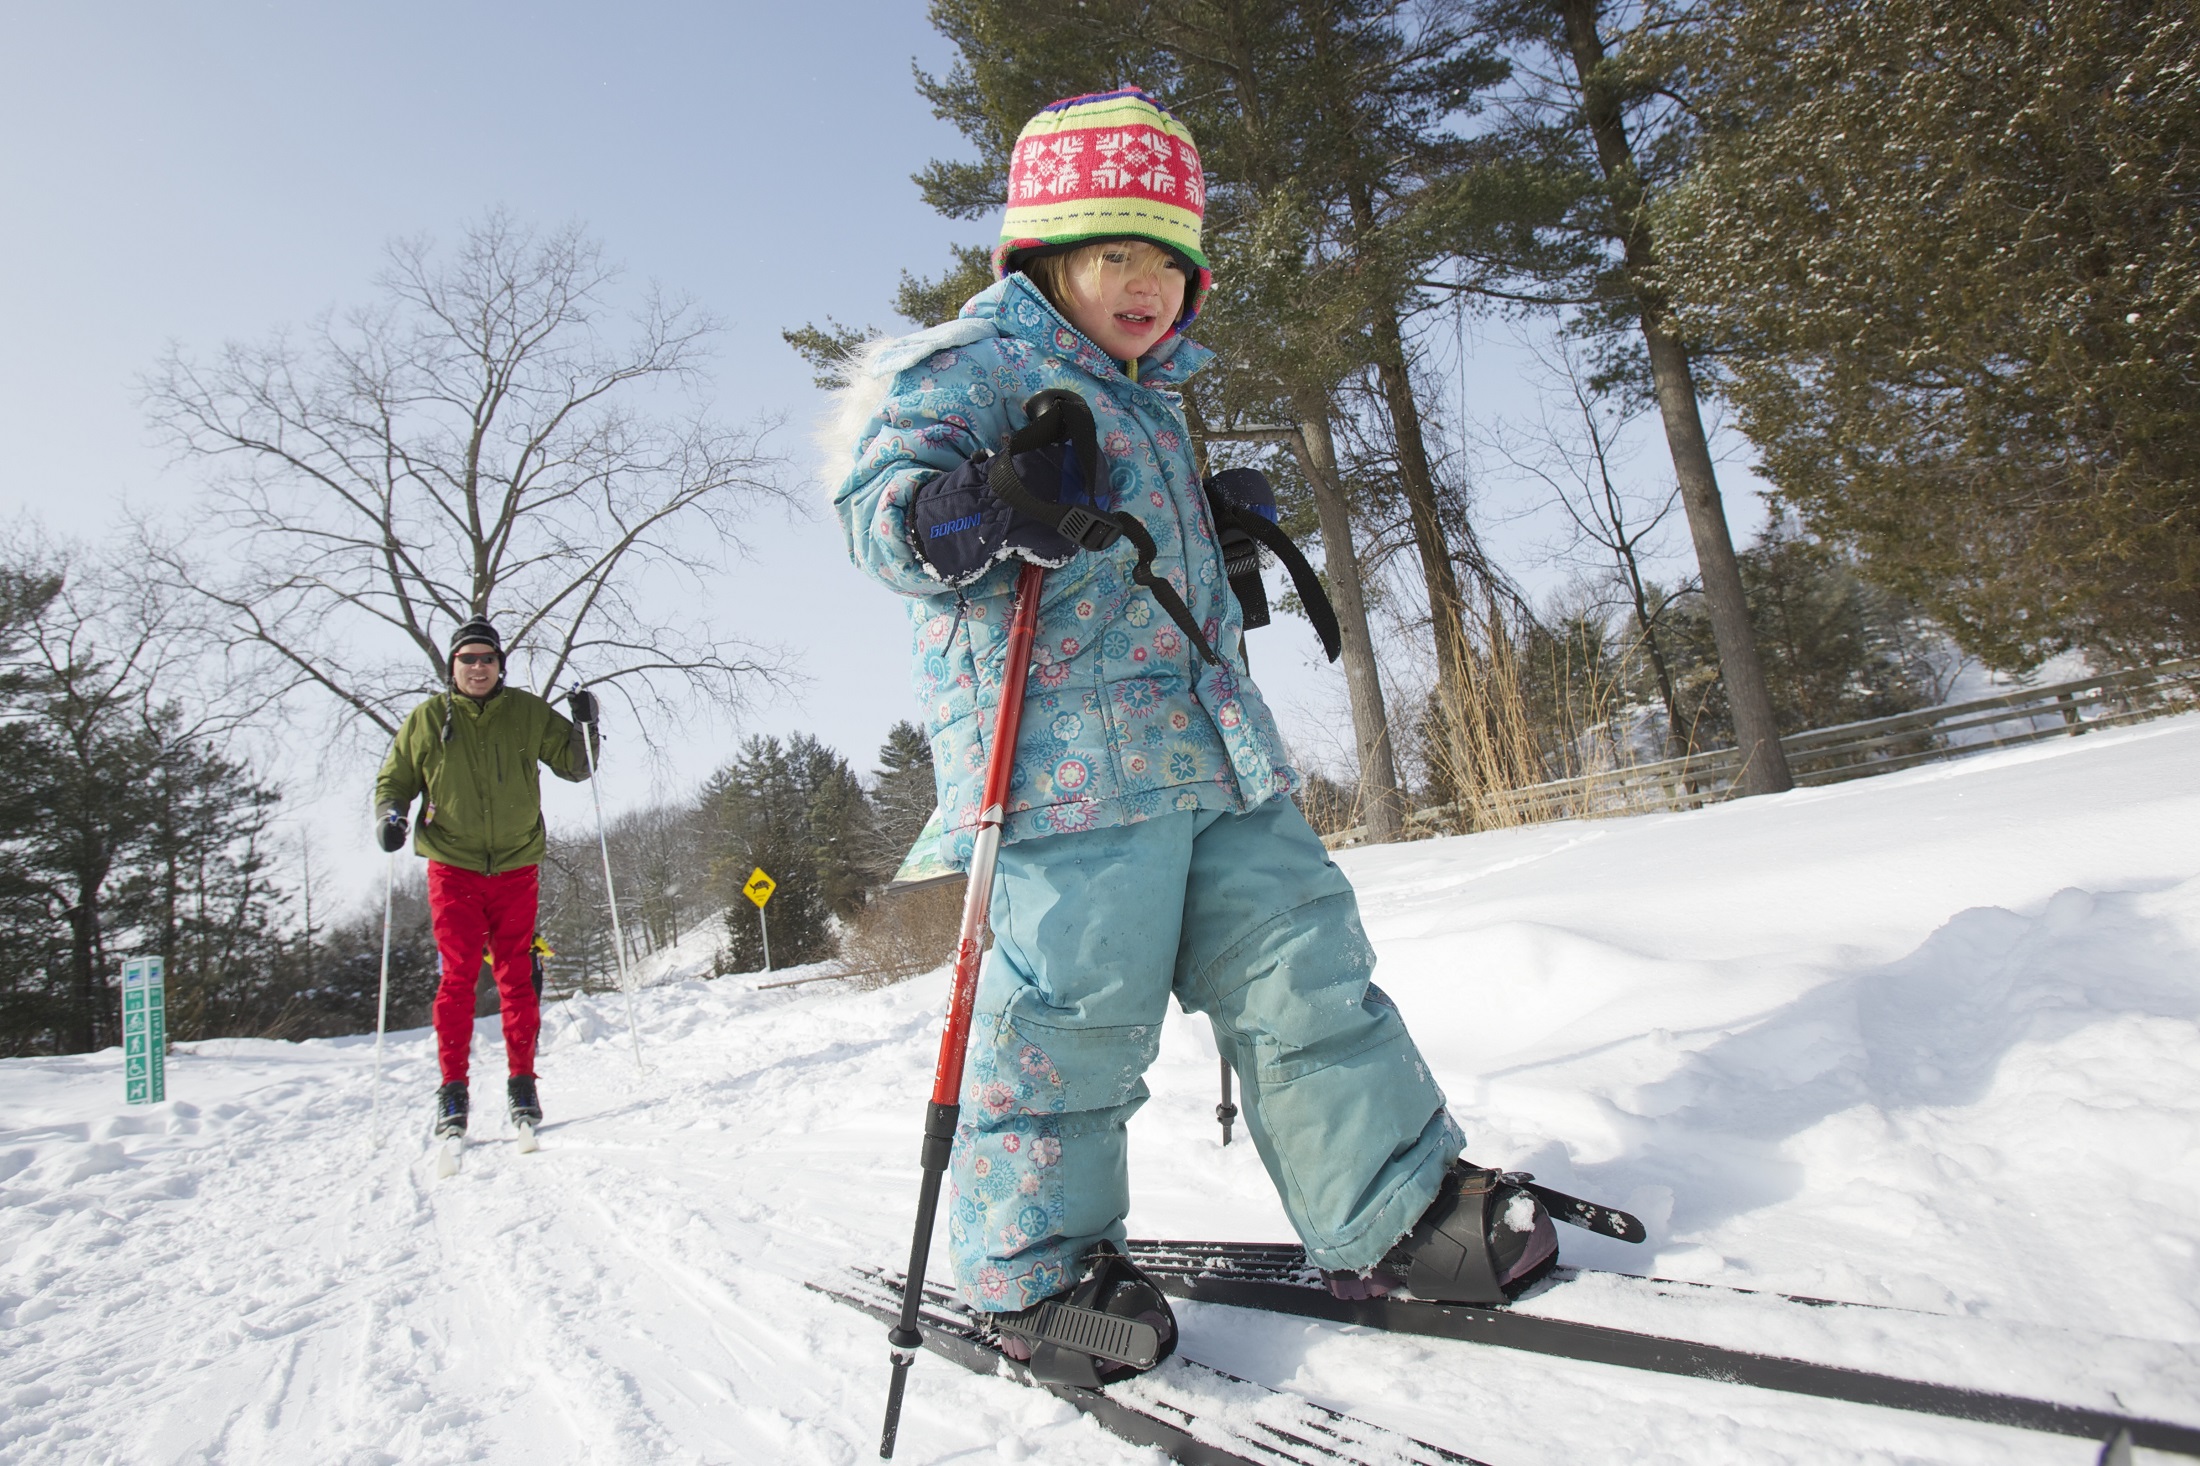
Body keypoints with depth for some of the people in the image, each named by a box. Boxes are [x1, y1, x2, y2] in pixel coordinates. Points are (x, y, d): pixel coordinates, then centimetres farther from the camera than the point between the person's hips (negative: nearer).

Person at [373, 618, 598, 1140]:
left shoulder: (528, 713, 4)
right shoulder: (426, 719, 4)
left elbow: (575, 767, 8)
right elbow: (394, 780, 13)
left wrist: (584, 727, -10)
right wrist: (389, 815, -7)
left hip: (516, 866, 1)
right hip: (453, 867, 0)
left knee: (517, 977, 3)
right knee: (458, 974, -4)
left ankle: (522, 1082, 12)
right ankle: (453, 1089, 6)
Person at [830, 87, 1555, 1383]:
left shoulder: (1153, 396, 28)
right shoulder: (977, 360, 1)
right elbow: (884, 497, -14)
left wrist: (1233, 534, 29)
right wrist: (980, 512, -31)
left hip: (1212, 739, 9)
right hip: (1067, 746, -8)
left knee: (1300, 961, 7)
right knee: (1078, 1002, -6)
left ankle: (1393, 1206, 19)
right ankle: (1034, 1266, 14)